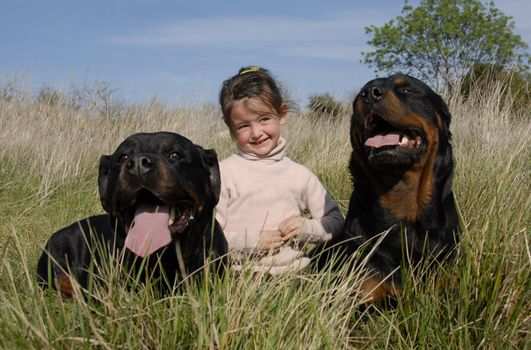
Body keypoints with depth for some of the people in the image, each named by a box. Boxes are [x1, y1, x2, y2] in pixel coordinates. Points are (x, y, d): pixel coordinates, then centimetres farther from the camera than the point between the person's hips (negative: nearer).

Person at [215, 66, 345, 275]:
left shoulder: (299, 175, 8)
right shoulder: (224, 172, 0)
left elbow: (336, 222, 15)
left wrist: (307, 228, -4)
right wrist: (250, 241, -14)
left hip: (295, 273, 3)